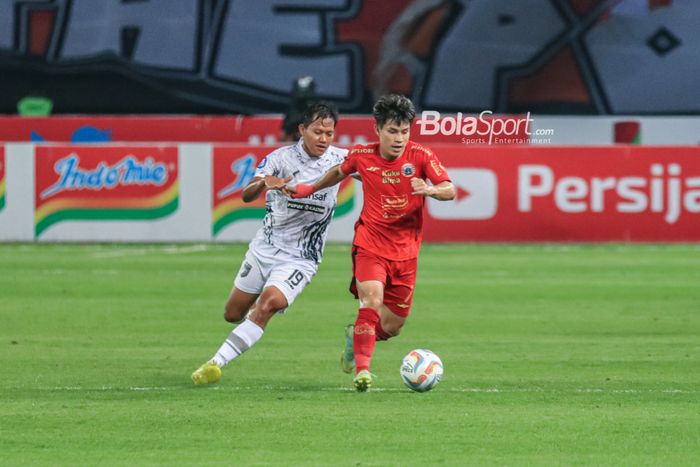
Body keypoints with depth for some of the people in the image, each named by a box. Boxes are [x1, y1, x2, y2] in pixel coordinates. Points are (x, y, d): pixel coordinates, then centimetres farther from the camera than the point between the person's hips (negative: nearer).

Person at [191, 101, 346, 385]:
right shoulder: (281, 158, -14)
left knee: (266, 305, -25)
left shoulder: (339, 159, -7)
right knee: (233, 314, 11)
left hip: (301, 259, -2)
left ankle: (216, 363, -24)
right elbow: (246, 196, -26)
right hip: (265, 247, 2)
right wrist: (264, 182, -49)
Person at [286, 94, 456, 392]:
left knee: (392, 327, 5)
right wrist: (310, 188, 20)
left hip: (405, 252, 1)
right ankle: (362, 368, -22)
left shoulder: (420, 156, -8)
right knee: (372, 301, -27)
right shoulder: (362, 155, -4)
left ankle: (355, 336, 37)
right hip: (370, 244, -1)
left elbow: (450, 190, -15)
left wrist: (430, 190, -35)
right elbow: (339, 172, 19)